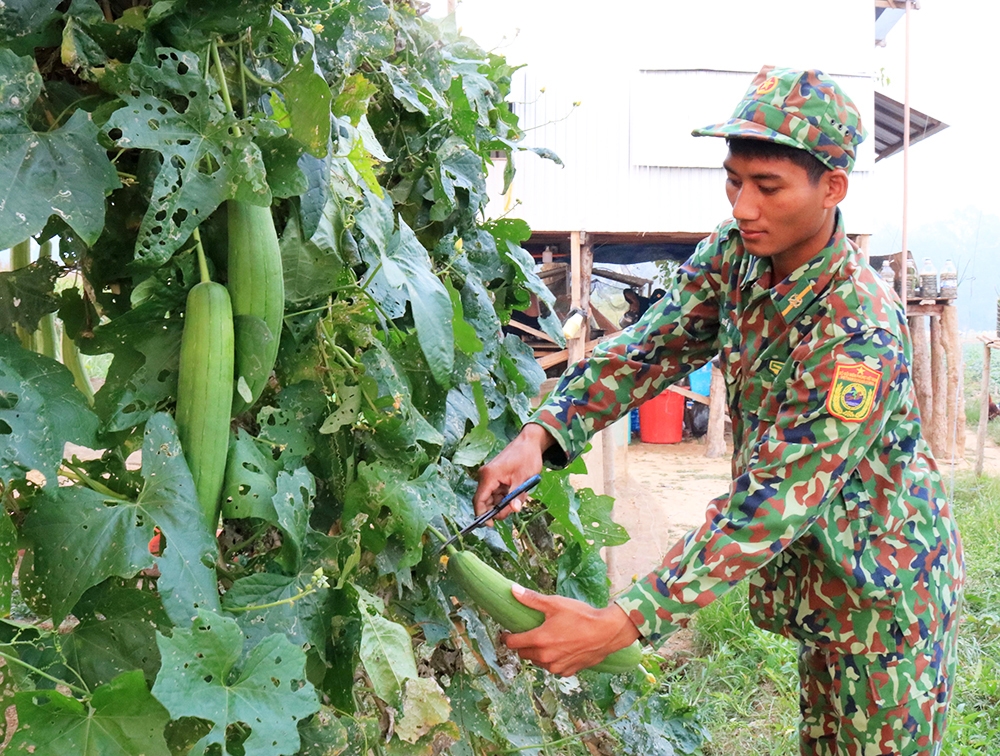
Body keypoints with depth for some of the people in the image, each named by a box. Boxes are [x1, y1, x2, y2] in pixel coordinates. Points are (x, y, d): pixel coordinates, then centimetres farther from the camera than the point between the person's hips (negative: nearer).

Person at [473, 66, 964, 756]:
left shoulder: (860, 332, -33)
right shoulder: (733, 254, -9)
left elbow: (768, 505, -36)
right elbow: (651, 347, -11)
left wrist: (621, 624, -39)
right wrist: (542, 433, -29)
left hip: (884, 581, -6)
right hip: (813, 571, 7)